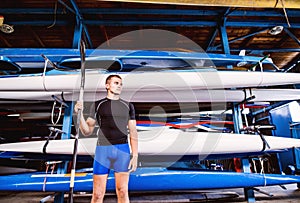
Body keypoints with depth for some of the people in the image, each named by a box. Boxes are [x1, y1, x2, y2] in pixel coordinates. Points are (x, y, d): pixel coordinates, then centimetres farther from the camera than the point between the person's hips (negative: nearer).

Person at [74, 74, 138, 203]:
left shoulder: (128, 106, 9)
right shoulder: (98, 105, 6)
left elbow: (133, 132, 7)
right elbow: (87, 132, 6)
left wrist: (135, 156, 0)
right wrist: (79, 114, -9)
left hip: (123, 150, 1)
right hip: (102, 150, 0)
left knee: (123, 193, 6)